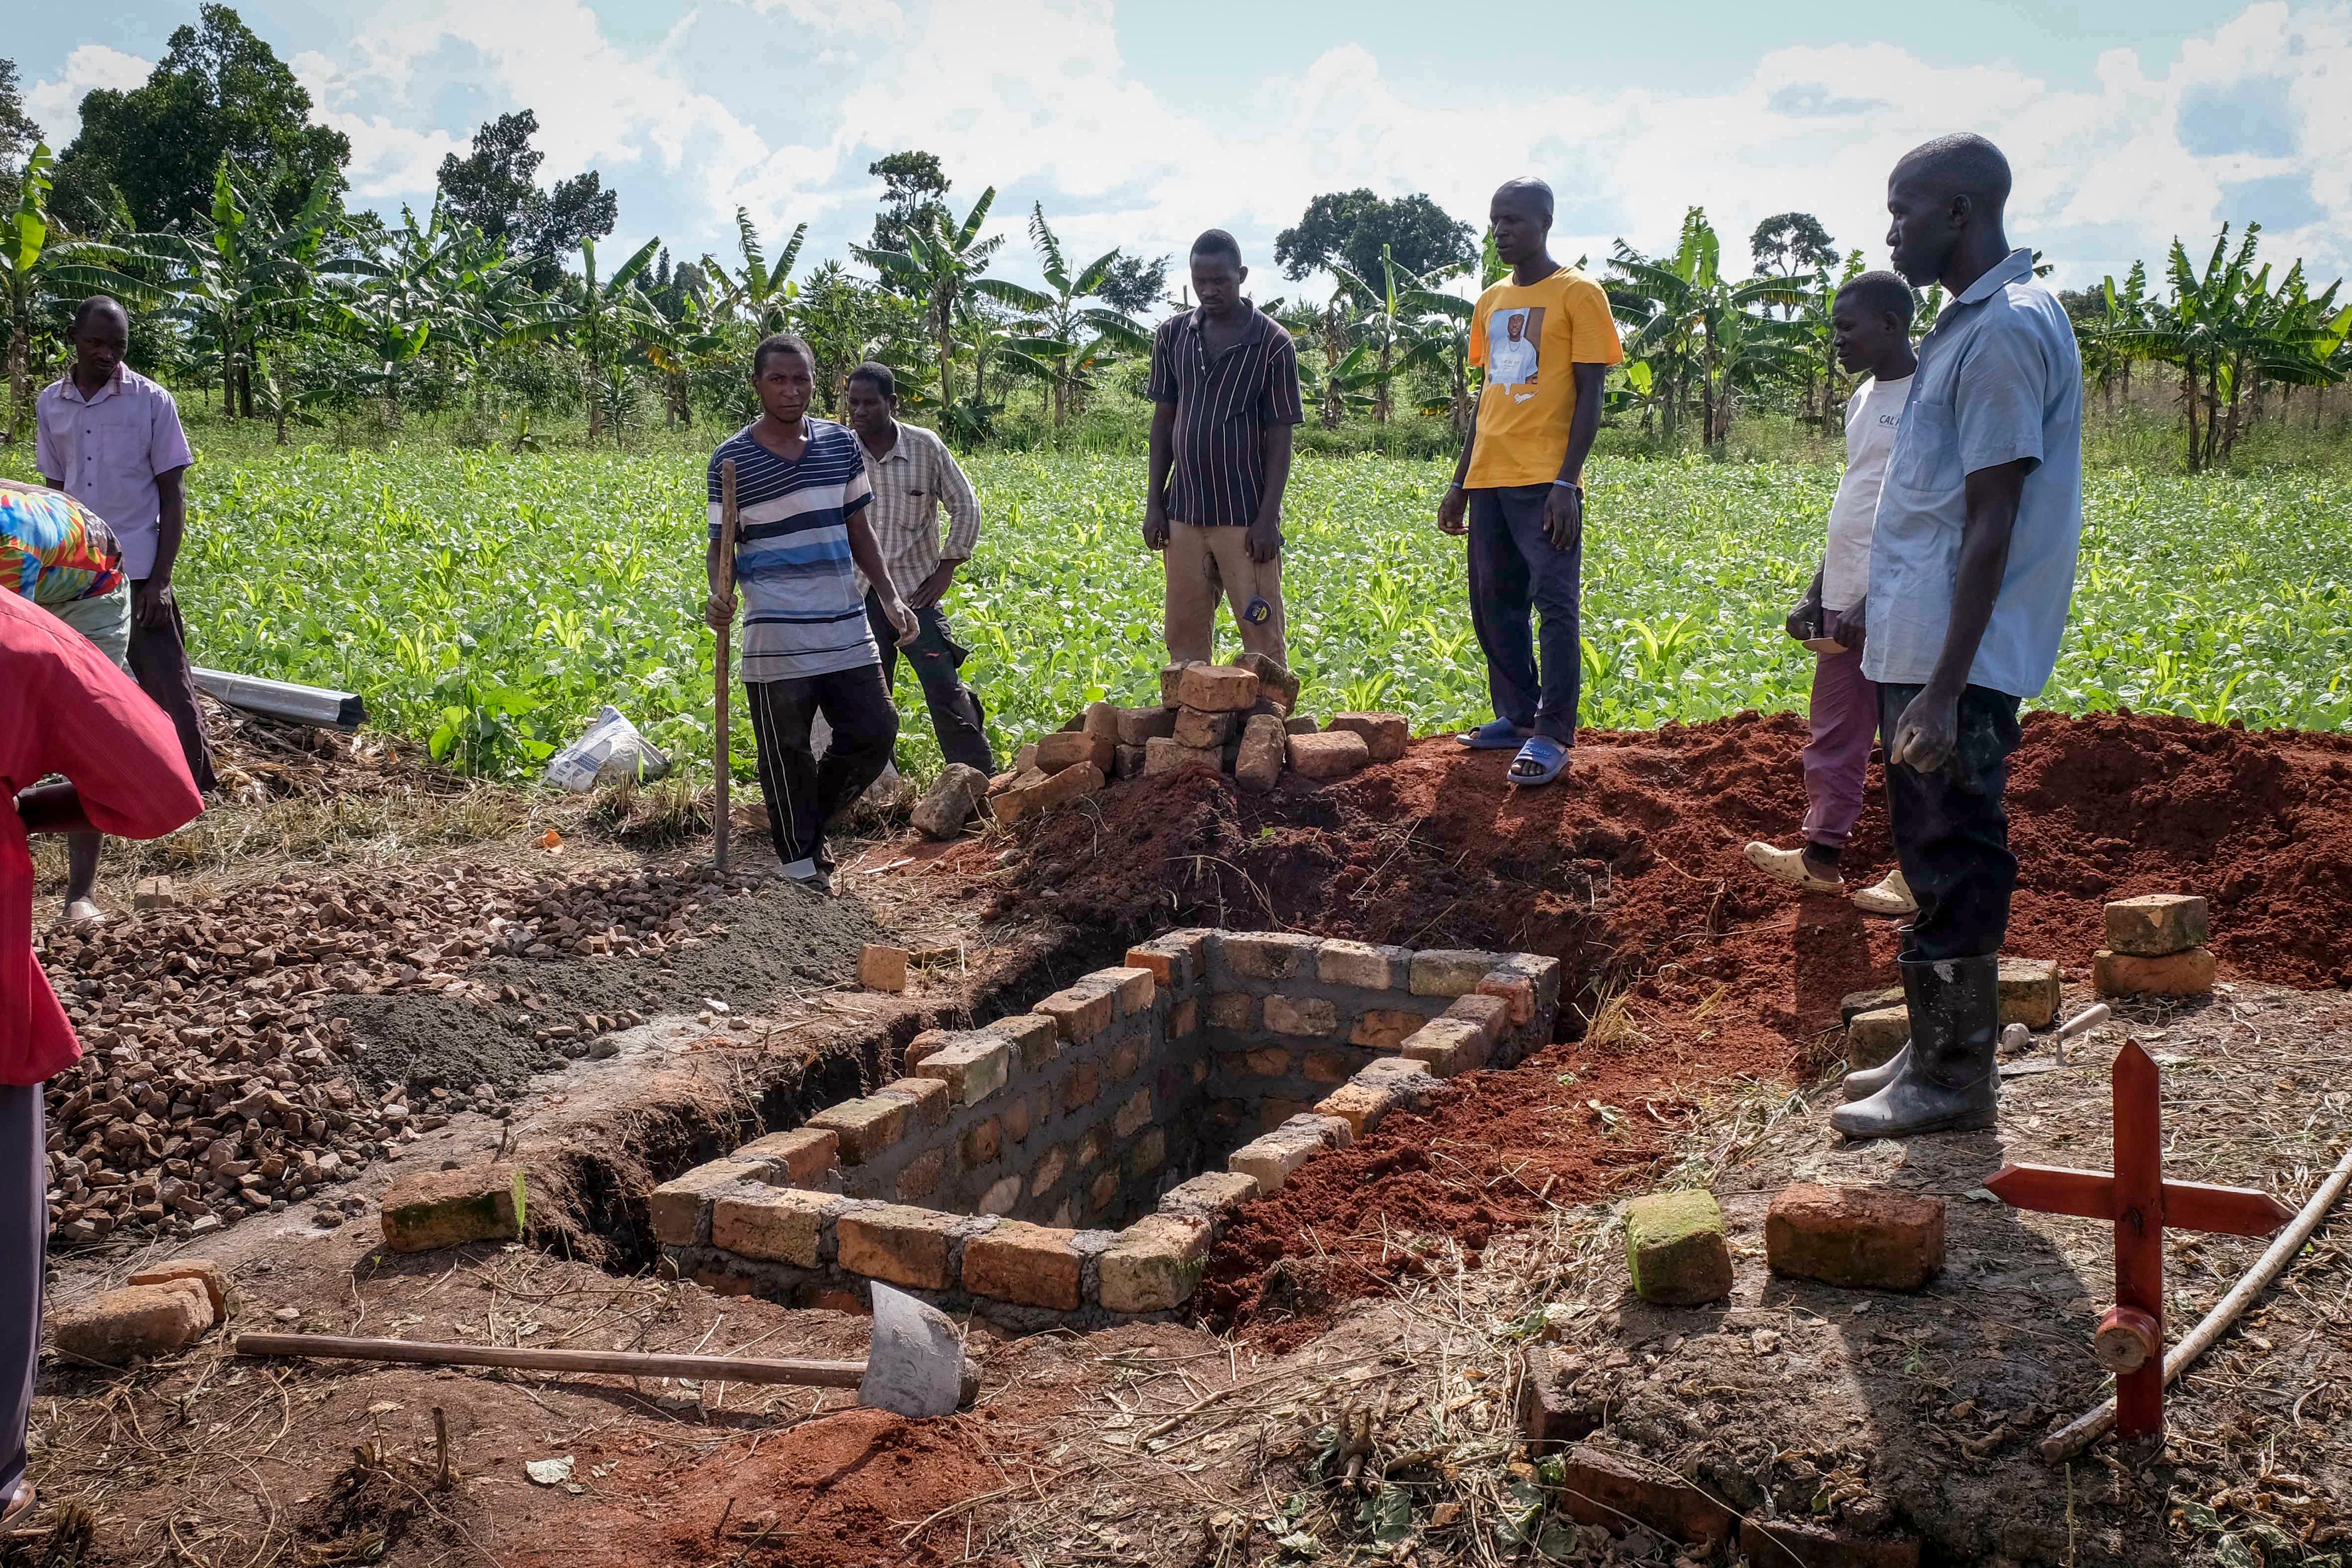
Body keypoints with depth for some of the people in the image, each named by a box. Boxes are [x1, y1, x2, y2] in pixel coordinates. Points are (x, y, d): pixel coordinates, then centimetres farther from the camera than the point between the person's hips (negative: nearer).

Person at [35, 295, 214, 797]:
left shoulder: (153, 402, -4)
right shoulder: (50, 404, 7)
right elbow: (53, 492, 13)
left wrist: (161, 579, -10)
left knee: (169, 691, -3)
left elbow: (172, 497, -3)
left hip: (137, 573, -4)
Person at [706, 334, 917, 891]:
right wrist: (720, 595, -21)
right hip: (776, 640, -4)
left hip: (846, 630, 4)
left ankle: (811, 822, 29)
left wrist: (890, 597, 6)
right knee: (787, 756, 3)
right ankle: (801, 862, 18)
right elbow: (720, 545, 0)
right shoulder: (731, 460, -4)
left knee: (875, 733, 7)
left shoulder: (841, 444, 7)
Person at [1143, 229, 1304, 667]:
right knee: (1184, 635, 9)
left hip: (1245, 516, -4)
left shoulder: (1272, 343, -5)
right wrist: (1154, 503, 6)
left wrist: (1268, 518, -12)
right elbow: (1163, 419, 11)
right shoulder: (1172, 335, 7)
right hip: (1185, 512, 4)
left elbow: (1280, 435, -6)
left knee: (1263, 636, -1)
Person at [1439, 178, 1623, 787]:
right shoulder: (1490, 302, 17)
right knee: (1493, 605, 9)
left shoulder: (1578, 294, -2)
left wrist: (1566, 483, -16)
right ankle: (1517, 718, 20)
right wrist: (1460, 483, 17)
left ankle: (1552, 735, -5)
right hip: (1490, 480, 7)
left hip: (1546, 482, -7)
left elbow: (1590, 395, -7)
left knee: (1555, 605, -8)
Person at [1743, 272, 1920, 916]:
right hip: (1846, 600, 9)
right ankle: (1821, 857, 23)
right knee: (1833, 735, 14)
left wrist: (1878, 600, -21)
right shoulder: (1862, 401, 15)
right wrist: (1817, 593, 17)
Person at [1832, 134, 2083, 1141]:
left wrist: (1945, 690, -22)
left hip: (1955, 662, -10)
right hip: (1918, 649, 10)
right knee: (1935, 860, 16)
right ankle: (1937, 1052, 27)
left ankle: (1953, 1082, 10)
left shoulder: (2006, 331, -15)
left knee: (1953, 867, -1)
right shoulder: (1971, 323, 16)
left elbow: (1991, 526, -20)